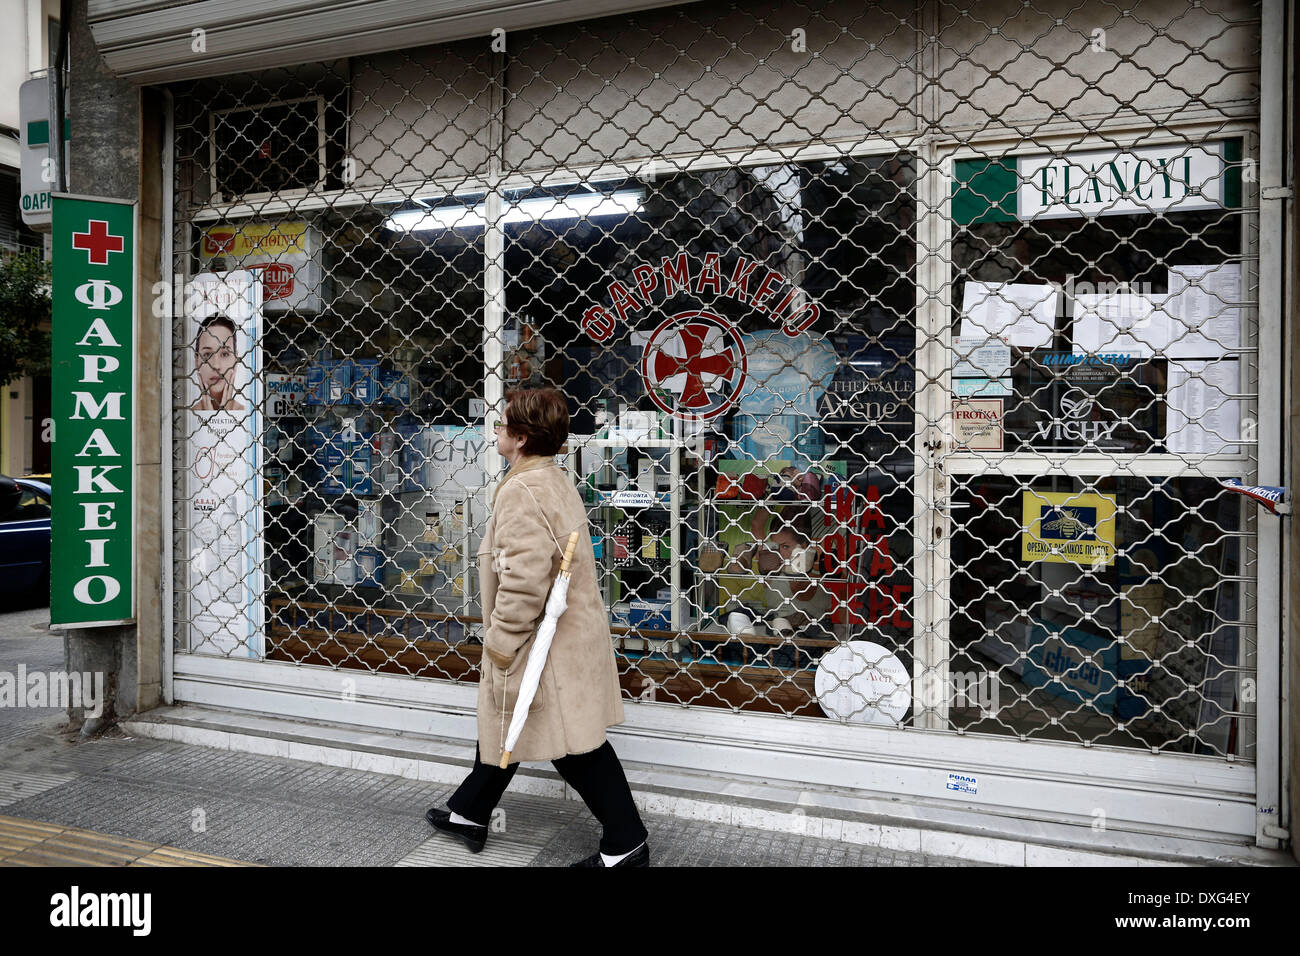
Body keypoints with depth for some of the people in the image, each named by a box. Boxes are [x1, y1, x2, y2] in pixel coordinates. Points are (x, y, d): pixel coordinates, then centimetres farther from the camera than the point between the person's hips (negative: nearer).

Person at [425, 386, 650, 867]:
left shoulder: (521, 492, -24)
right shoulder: (555, 480, 9)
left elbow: (522, 581, -29)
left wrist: (500, 645, -16)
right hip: (568, 630, 11)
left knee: (576, 745, 2)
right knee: (501, 723, 24)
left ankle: (626, 844, 16)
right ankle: (469, 813, 42)